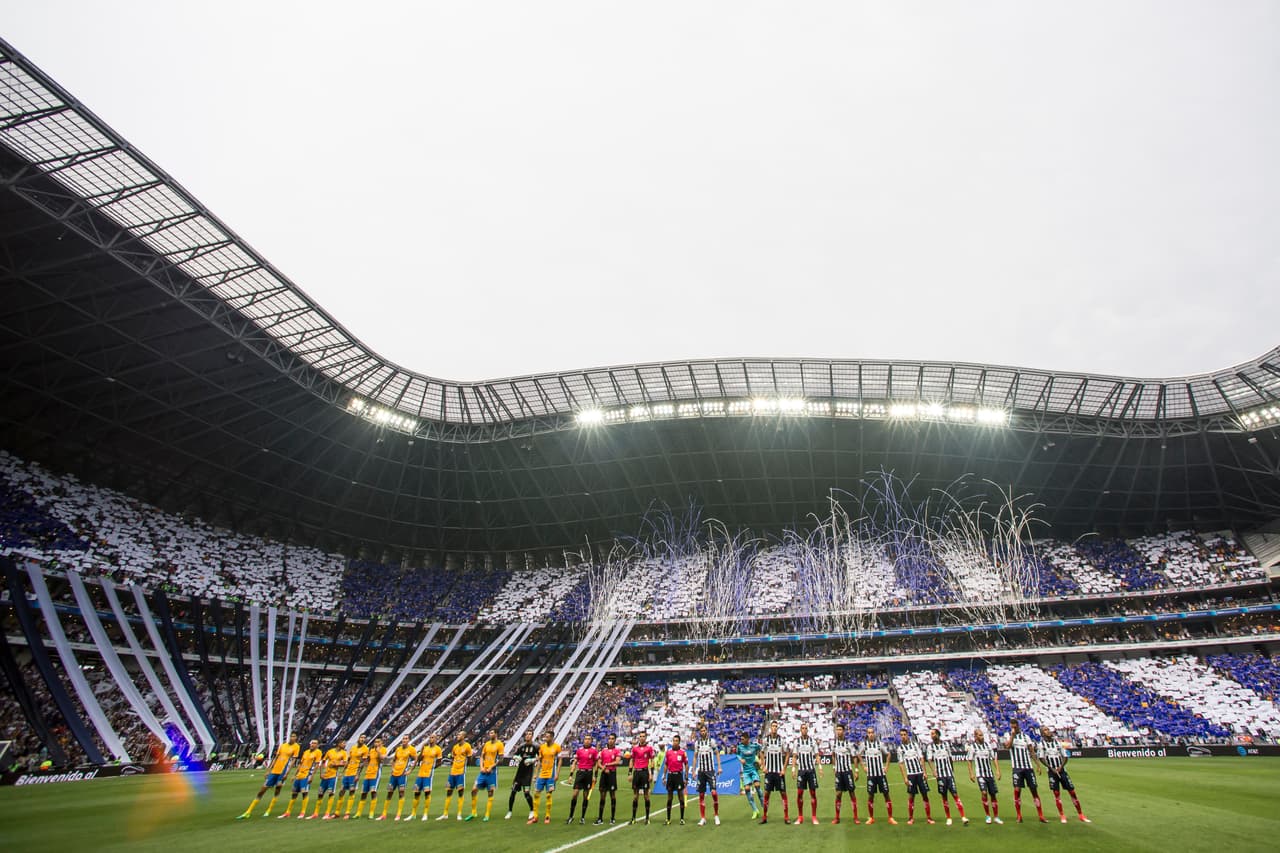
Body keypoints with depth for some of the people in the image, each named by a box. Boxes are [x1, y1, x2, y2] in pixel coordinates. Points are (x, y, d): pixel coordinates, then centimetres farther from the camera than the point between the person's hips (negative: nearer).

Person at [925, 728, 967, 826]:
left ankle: (963, 817, -5)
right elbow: (930, 759, -9)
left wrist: (953, 771, 17)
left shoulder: (946, 744, 8)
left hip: (949, 774, 1)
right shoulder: (929, 746, 0)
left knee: (955, 794, -6)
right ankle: (948, 818, 15)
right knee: (944, 797, 4)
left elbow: (950, 758, 17)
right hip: (940, 775, -1)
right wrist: (933, 770, -24)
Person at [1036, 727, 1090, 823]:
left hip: (1062, 770, 3)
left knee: (1072, 791, 3)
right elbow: (1041, 758, -9)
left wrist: (1061, 767, -8)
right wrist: (1051, 768, -15)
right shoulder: (1041, 744, -4)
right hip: (1052, 772, -3)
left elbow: (1065, 756, 6)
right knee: (1056, 793, -1)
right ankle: (1062, 815, 9)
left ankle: (1081, 815, 12)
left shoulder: (1057, 742, 6)